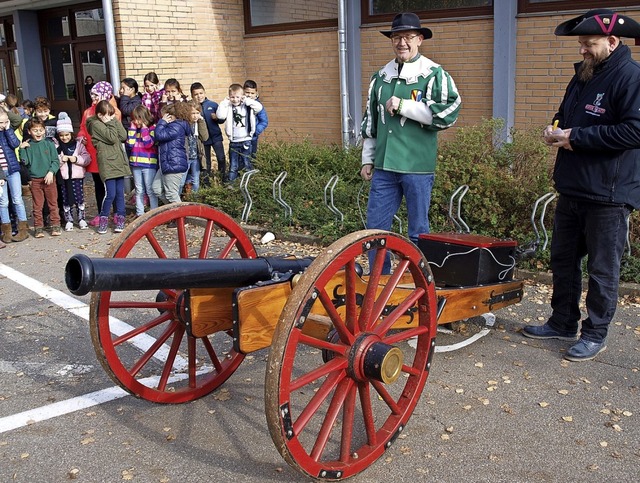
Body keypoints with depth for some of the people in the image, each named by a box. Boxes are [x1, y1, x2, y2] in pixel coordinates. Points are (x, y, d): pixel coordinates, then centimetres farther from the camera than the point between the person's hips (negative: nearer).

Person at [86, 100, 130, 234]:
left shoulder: (111, 123, 18)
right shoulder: (96, 124, -5)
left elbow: (123, 136, 6)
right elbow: (112, 138, -15)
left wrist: (116, 121, 3)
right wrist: (111, 123, -6)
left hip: (119, 162, 7)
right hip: (107, 164, -7)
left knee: (120, 193, 6)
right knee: (110, 194, -11)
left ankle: (120, 220, 11)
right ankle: (103, 221, 3)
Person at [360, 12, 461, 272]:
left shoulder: (434, 74, -2)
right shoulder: (381, 77, 14)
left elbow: (447, 113, -15)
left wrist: (403, 106, -15)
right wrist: (368, 160, 18)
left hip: (417, 166, -5)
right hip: (384, 166, 5)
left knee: (419, 231, 5)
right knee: (375, 226, 8)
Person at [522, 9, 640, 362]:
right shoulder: (582, 76, 14)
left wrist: (576, 136, -19)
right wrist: (555, 130, 3)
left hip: (608, 194, -9)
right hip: (572, 188, 9)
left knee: (602, 269, 3)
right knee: (563, 260, 17)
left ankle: (595, 335, 16)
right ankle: (563, 323, 31)